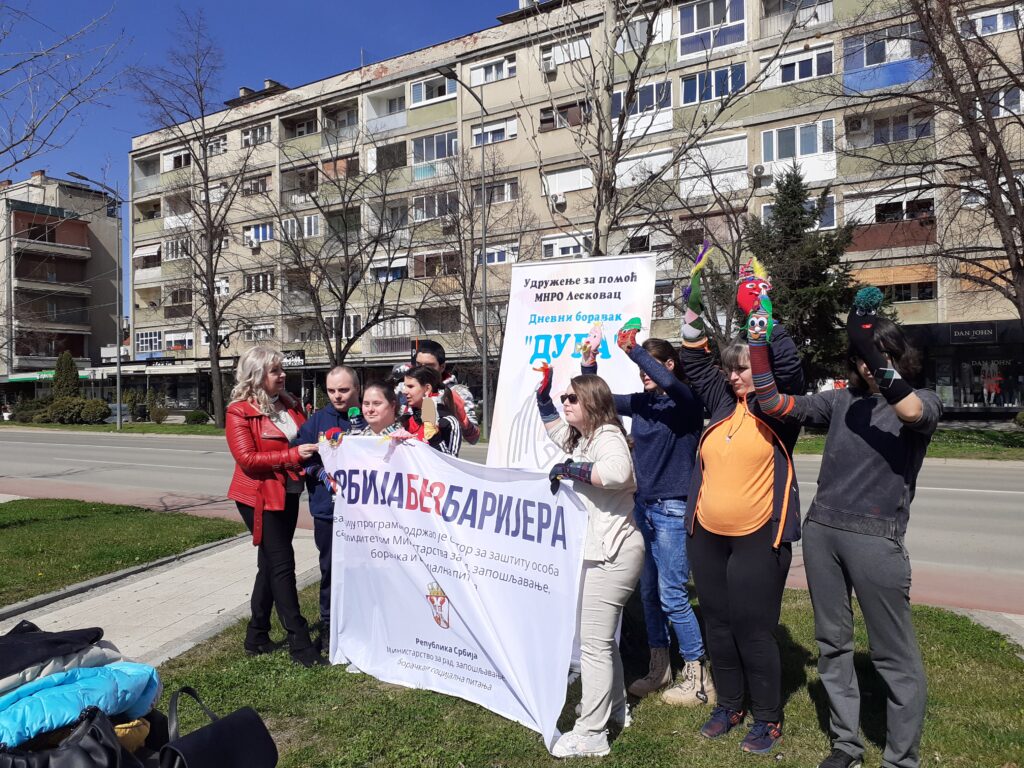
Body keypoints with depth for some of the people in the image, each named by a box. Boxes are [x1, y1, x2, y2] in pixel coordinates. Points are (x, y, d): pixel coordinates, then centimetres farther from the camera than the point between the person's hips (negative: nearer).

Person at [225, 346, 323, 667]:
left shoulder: (289, 404, 9)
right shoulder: (239, 412, -11)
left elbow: (305, 437, 22)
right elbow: (246, 458, -19)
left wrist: (317, 445, 0)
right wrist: (293, 455, -26)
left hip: (288, 493, 7)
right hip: (260, 496, -7)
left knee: (270, 565, 14)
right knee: (282, 564, -7)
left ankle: (257, 635, 27)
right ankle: (300, 643, 0)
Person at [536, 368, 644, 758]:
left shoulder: (607, 436, -17)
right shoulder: (582, 437, 12)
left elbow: (617, 472, -39)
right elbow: (555, 430, 34)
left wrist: (569, 469, -27)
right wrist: (543, 395, 22)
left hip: (611, 554, -11)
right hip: (597, 551, 11)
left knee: (593, 643, -4)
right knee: (601, 637, 23)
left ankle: (591, 735, 7)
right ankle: (614, 708, 40)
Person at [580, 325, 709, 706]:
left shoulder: (686, 402, -10)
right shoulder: (640, 403, 7)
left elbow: (668, 382, -33)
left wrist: (632, 350, -29)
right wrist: (589, 365, -2)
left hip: (672, 510, -7)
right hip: (643, 506, 7)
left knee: (672, 596, -3)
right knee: (648, 592, 14)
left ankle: (699, 676, 13)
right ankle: (659, 667, 30)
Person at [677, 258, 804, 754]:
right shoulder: (723, 403, 11)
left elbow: (788, 363, -17)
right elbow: (695, 364, 13)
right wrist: (694, 314, 3)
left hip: (759, 538, -6)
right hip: (707, 536, 6)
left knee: (754, 630, 1)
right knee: (718, 625, 15)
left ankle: (768, 719, 21)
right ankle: (728, 706, 33)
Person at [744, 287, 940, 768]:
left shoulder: (923, 401, 2)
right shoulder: (841, 400, 11)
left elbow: (912, 413, -23)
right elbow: (773, 403, 7)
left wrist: (874, 355, -30)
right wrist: (758, 344, 0)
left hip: (875, 536, -4)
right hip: (821, 530, 4)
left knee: (893, 654, 3)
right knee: (832, 643, 13)